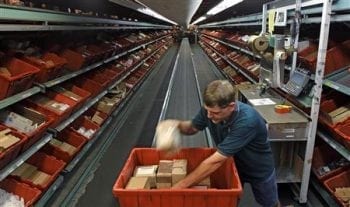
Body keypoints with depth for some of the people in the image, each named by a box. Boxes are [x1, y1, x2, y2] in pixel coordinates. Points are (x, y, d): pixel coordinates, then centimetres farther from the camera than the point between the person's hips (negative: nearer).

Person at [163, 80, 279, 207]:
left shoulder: (247, 121, -43)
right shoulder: (210, 109, -25)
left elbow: (216, 161, -43)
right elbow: (192, 128, -6)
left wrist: (180, 186, -39)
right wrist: (178, 125, -30)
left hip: (259, 169, -3)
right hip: (234, 165, 3)